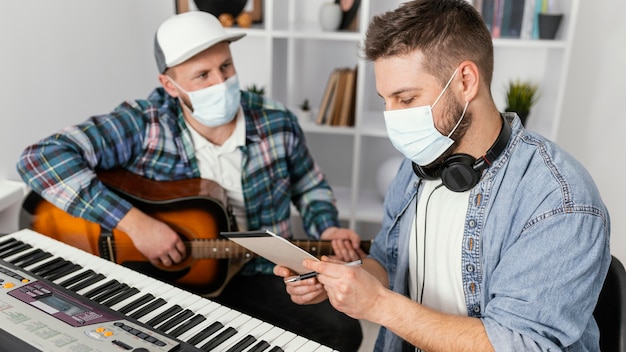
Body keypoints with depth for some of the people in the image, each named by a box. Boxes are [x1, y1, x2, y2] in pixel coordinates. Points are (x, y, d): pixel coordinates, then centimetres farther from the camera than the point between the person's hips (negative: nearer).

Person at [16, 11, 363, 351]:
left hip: (257, 277, 3)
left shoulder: (277, 122, -7)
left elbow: (310, 187, 11)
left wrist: (327, 230, -9)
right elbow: (41, 158, -25)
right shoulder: (143, 124, -17)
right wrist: (133, 222, -31)